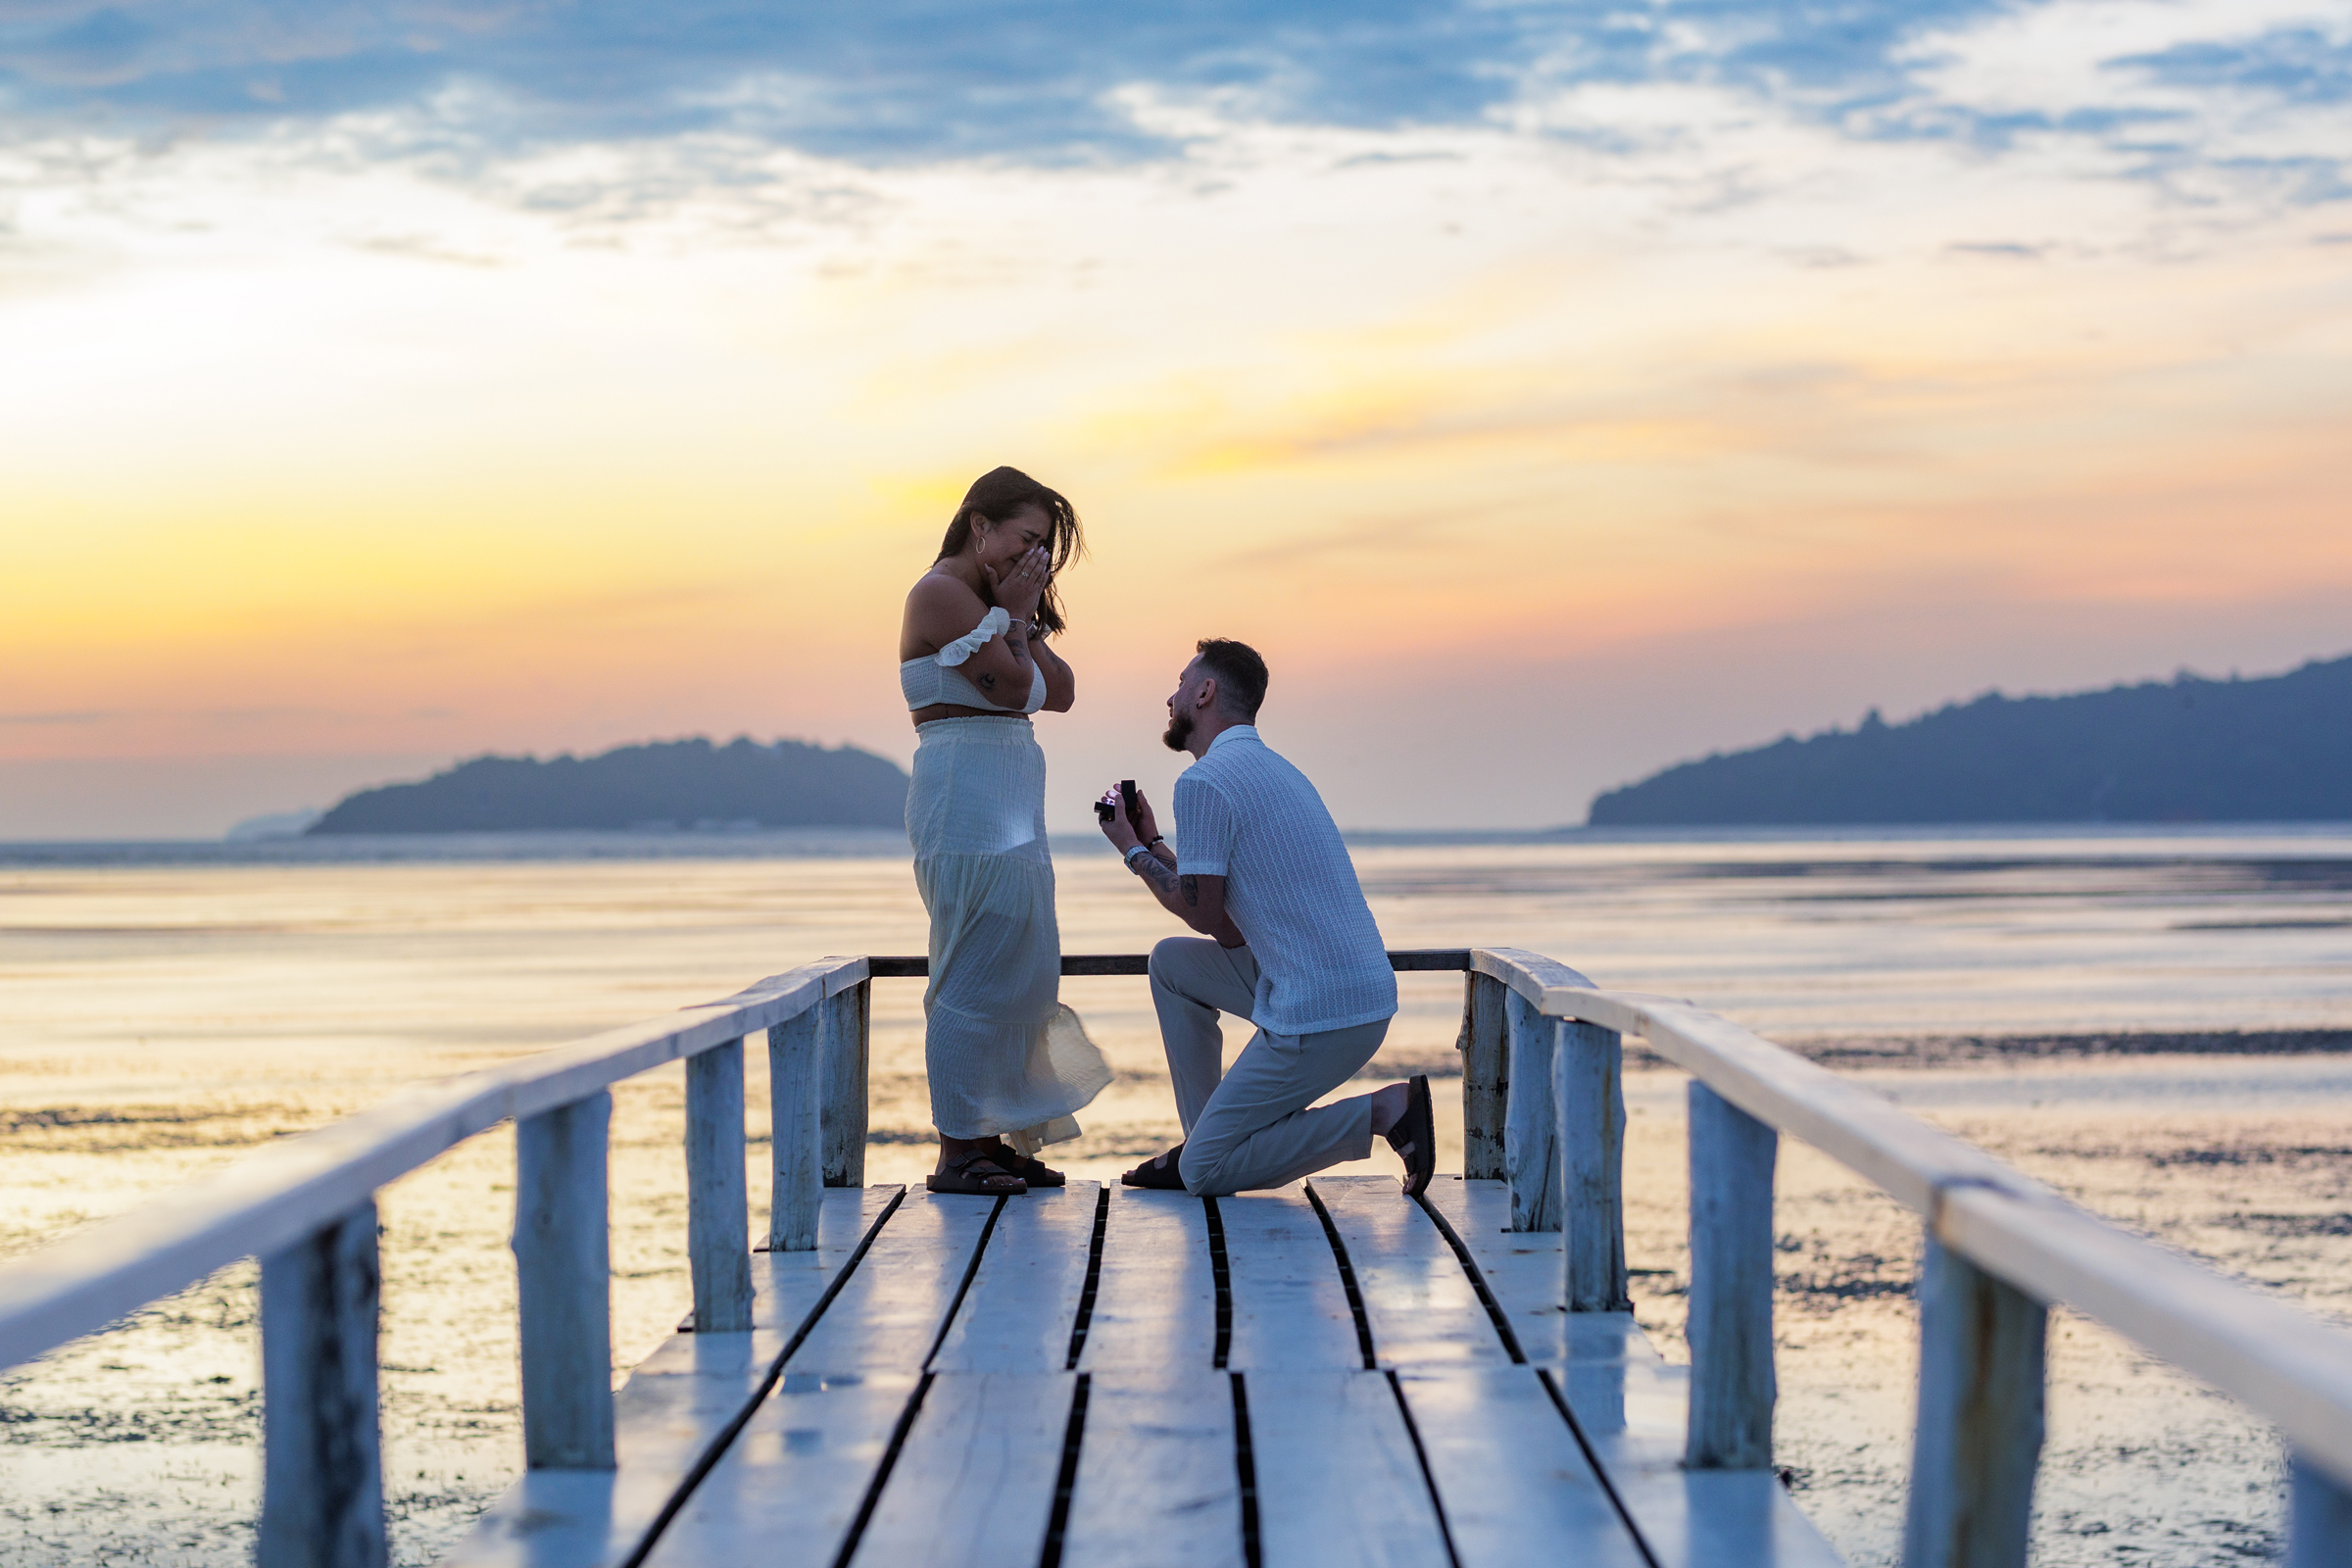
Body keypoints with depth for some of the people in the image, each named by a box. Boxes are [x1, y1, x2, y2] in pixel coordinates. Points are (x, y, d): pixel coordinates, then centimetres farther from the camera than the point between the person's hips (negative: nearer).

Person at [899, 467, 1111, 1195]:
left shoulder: (990, 602, 20)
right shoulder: (942, 593, -8)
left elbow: (1059, 692, 11)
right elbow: (1012, 683, -16)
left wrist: (1021, 618, 3)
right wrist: (1011, 614, -3)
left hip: (1009, 810, 10)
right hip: (966, 799, -10)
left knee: (1023, 975, 10)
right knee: (976, 975, -9)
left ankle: (992, 1139, 15)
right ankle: (958, 1152, -6)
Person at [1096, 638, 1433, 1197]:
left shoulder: (1204, 781, -9)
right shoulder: (1275, 769, 21)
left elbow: (1203, 913, -9)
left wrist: (1131, 851, 5)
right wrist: (1151, 843, 25)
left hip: (1317, 1016, -9)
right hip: (1365, 990, 9)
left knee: (1204, 1173, -3)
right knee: (1172, 962, 22)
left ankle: (1385, 1111, -8)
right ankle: (1205, 1137, 21)